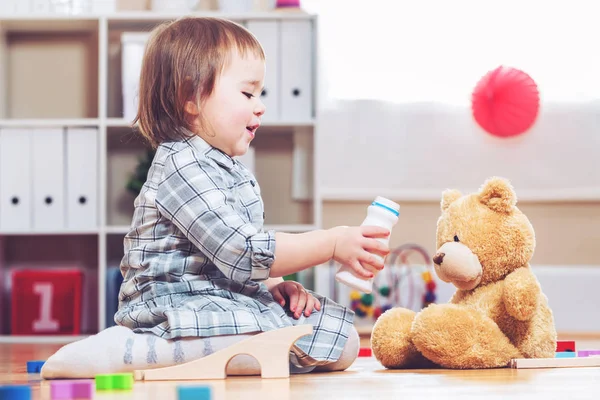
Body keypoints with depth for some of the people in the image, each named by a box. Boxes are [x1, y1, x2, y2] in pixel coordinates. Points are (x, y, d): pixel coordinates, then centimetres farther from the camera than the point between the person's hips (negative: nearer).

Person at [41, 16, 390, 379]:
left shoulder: (234, 172, 20)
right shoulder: (182, 166, -14)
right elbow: (244, 254, -21)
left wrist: (277, 285, 7)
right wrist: (333, 243, -17)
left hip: (236, 303, 10)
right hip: (180, 306, -10)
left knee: (343, 338, 0)